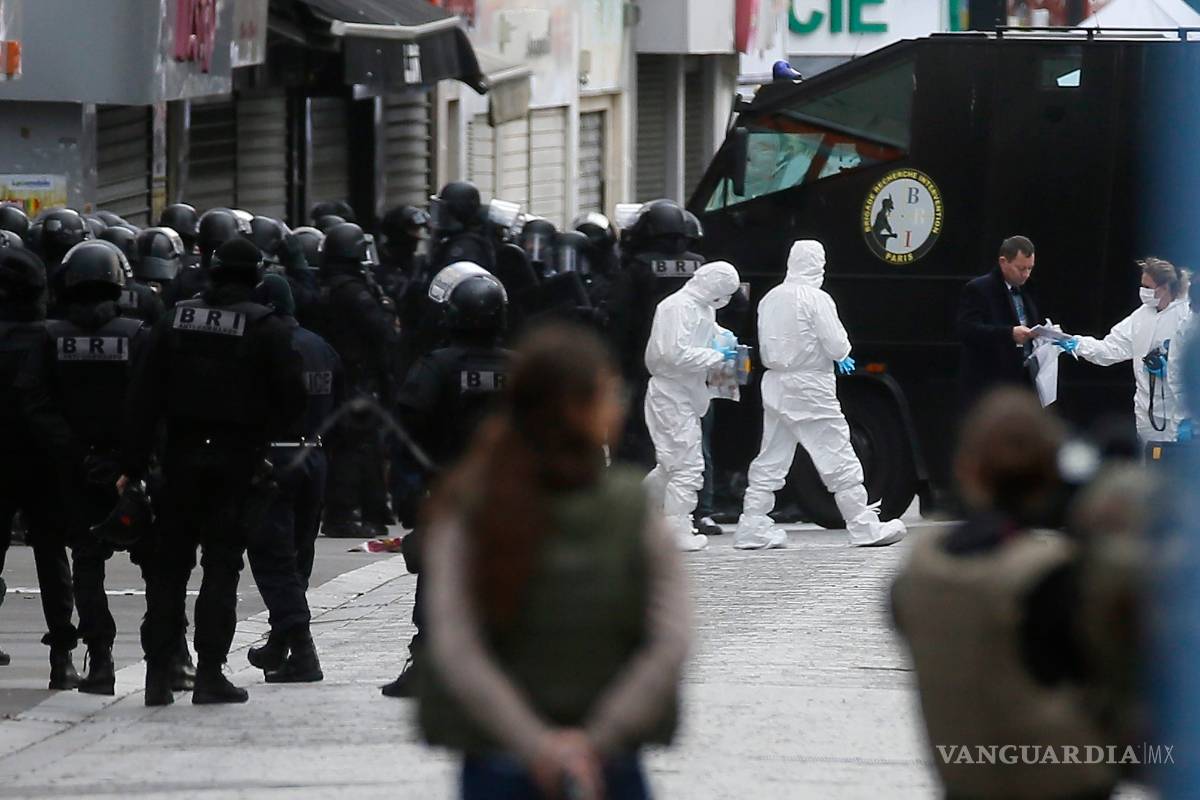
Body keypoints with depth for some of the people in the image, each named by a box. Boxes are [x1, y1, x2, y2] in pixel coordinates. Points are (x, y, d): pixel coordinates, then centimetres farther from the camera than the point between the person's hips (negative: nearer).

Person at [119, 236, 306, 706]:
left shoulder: (175, 322, 3)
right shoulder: (266, 328, -8)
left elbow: (144, 398, 2)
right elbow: (293, 397, -10)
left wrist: (132, 465, 4)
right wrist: (268, 436, 9)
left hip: (182, 456, 3)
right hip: (239, 460, -3)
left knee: (169, 565, 10)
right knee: (222, 565, 2)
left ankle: (158, 672, 7)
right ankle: (210, 672, -2)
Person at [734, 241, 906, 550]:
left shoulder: (770, 299, 6)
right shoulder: (816, 299, -13)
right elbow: (838, 346, -16)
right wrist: (841, 354, 10)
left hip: (776, 385, 6)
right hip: (810, 389, -6)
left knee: (770, 463, 10)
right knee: (840, 461, 1)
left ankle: (752, 530, 8)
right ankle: (865, 528, 5)